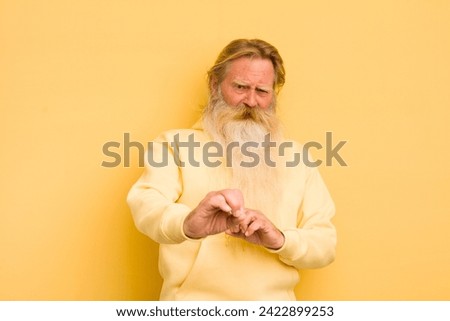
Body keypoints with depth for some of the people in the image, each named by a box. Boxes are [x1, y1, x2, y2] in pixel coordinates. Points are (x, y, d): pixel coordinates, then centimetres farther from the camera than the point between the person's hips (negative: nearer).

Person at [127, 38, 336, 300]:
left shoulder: (296, 157, 13)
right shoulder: (177, 143, 5)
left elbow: (325, 245, 9)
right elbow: (146, 206, -12)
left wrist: (279, 239, -10)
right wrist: (187, 223, -32)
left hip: (272, 299, 2)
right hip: (193, 298, -2)